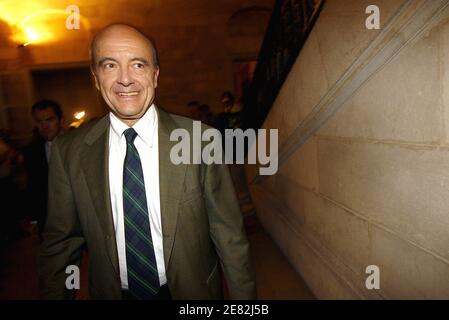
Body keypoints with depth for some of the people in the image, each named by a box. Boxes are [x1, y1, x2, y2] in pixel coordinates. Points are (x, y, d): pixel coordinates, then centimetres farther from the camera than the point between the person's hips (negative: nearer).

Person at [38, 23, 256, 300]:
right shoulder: (69, 152, -10)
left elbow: (229, 236, -12)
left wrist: (243, 296, -9)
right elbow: (60, 244, -2)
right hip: (113, 292, 2)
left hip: (192, 291, -1)